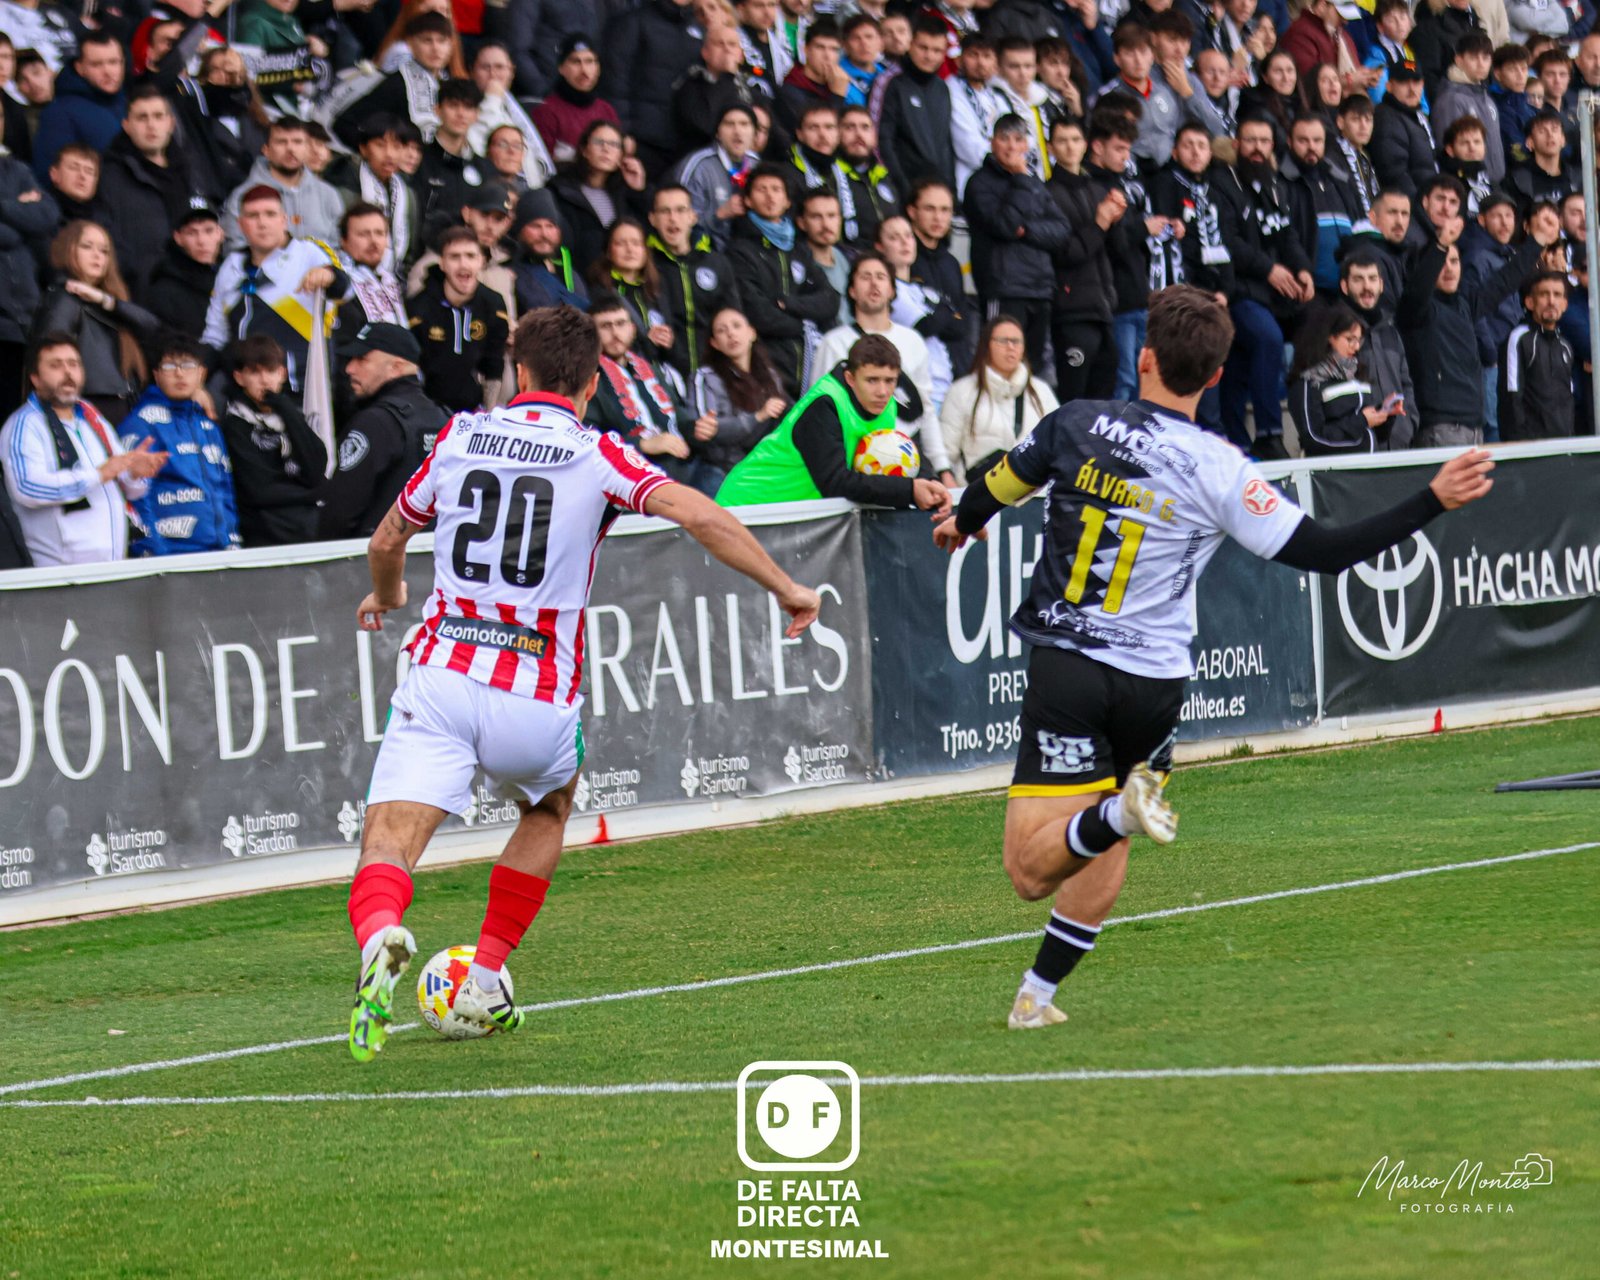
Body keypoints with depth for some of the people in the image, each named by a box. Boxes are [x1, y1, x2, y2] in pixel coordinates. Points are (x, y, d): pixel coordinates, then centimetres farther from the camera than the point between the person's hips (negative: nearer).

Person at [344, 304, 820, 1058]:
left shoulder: (460, 439, 12)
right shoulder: (598, 458, 2)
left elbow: (387, 541, 27)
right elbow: (698, 516, -12)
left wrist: (385, 597, 48)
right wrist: (785, 588, -2)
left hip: (441, 677, 0)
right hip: (537, 700, 0)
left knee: (389, 844, -9)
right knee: (548, 809, 31)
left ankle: (380, 940, -44)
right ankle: (483, 987, 27)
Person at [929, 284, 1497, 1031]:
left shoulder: (1076, 425, -3)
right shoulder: (1216, 471, -9)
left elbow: (994, 491, 16)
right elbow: (1324, 553, -12)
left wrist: (962, 525, 41)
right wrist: (1434, 502, -7)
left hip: (1064, 664, -1)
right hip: (1153, 682, 1)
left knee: (1031, 871, -6)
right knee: (1106, 850, 24)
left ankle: (1120, 809, -33)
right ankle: (1038, 993, 21)